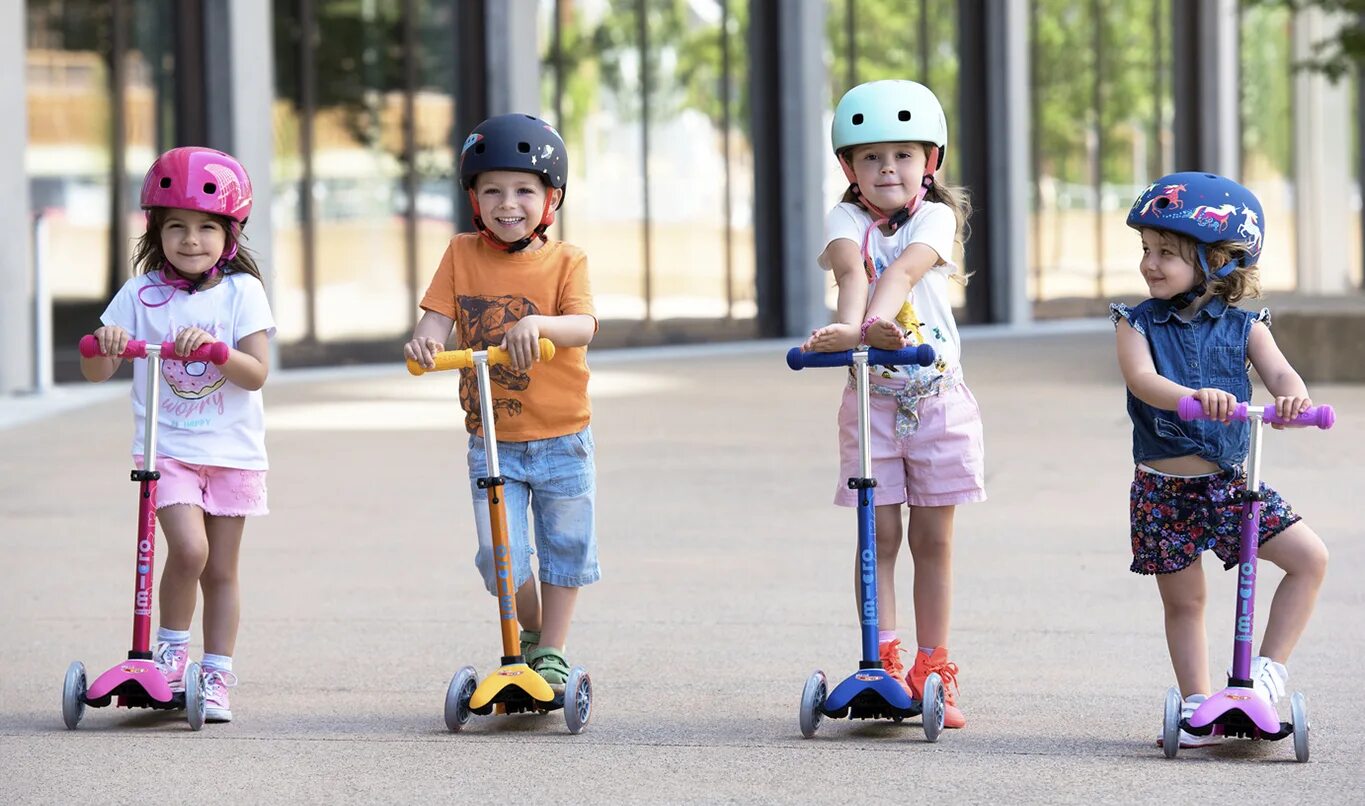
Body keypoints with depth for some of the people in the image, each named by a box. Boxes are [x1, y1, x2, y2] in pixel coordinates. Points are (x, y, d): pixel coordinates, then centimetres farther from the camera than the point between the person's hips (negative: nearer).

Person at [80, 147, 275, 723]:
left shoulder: (241, 293, -2)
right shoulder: (141, 295, 1)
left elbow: (256, 373, -10)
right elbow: (97, 373, 1)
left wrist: (215, 349, -27)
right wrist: (104, 346, -21)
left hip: (232, 452, 1)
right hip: (167, 451, -1)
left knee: (221, 570, 6)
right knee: (189, 547, -21)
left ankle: (216, 680, 16)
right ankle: (171, 648, 1)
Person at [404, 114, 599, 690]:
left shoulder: (564, 261, -5)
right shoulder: (462, 255, 1)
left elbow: (583, 326, -20)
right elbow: (439, 314, -6)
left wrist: (538, 324, -41)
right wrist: (425, 339, -29)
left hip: (561, 439, -1)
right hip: (491, 441, 1)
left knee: (565, 547, 7)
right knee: (499, 555, -4)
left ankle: (551, 651, 22)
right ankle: (529, 630, 23)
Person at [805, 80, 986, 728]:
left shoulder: (936, 217, -2)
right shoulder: (847, 220, 0)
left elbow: (904, 269, -23)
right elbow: (851, 269, -22)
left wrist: (874, 321, -43)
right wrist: (850, 325, -43)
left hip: (938, 399, 0)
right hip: (872, 399, 0)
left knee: (933, 538, 5)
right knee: (879, 535, 0)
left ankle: (933, 669, 12)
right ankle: (884, 666, 3)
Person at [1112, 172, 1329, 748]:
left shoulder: (1241, 326, 1)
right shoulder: (1138, 323, -3)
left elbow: (1278, 371, -13)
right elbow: (1141, 378, -21)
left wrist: (1293, 396, -39)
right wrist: (1192, 395, -41)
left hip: (1230, 481, 1)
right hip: (1163, 488, -1)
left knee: (1309, 556, -10)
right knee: (1183, 601, 6)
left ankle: (1269, 669, -1)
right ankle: (1197, 705, 17)